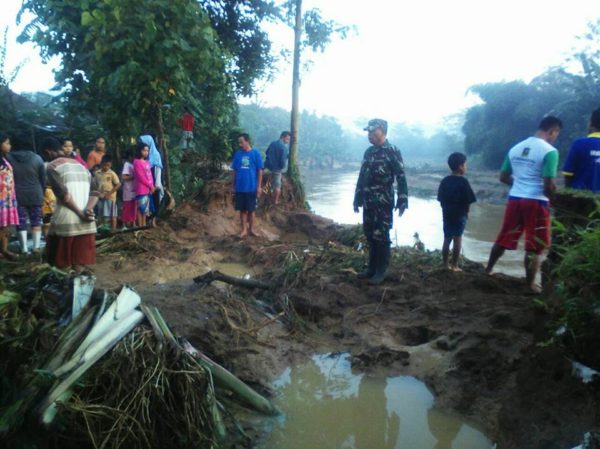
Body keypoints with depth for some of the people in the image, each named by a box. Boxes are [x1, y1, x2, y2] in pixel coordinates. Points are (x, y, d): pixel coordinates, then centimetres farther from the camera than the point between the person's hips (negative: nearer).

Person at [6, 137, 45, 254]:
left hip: (17, 196, 0)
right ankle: (36, 247, 5)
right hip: (35, 195, 0)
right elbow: (43, 178, 1)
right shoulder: (37, 158, -3)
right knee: (36, 221, 9)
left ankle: (24, 249, 4)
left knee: (21, 222, 5)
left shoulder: (9, 158, -4)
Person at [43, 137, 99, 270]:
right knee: (79, 264, 11)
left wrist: (81, 213, -8)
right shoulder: (80, 165, 17)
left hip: (65, 223, -5)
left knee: (62, 266, 4)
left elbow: (63, 195, -13)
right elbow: (95, 192, 7)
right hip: (86, 224, 6)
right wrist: (88, 210, -7)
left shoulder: (52, 166, -2)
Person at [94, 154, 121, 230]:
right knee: (102, 215, 10)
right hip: (101, 197, 4)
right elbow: (95, 184, 13)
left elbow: (118, 184, -9)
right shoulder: (97, 173, 4)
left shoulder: (112, 174, -8)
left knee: (112, 215, 1)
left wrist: (110, 193, -15)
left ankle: (113, 230, 6)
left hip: (110, 197, -4)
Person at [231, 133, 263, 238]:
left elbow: (260, 170, -3)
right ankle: (244, 230, 18)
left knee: (251, 210, 8)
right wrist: (233, 185, 6)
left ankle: (251, 229, 21)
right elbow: (234, 170, 8)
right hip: (240, 187, 2)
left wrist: (259, 186, -5)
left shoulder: (255, 153, -5)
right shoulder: (238, 154, 3)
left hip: (252, 187, -2)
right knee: (242, 209, 8)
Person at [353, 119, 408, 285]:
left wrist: (402, 200, -17)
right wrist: (357, 198, 17)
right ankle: (372, 268, 22)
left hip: (383, 203, -7)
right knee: (370, 235, 11)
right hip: (368, 202, 7)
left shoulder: (393, 151, -8)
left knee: (381, 237, -2)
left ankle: (381, 271, 7)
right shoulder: (369, 151, 13)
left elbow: (401, 177, -12)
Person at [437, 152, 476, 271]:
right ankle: (454, 266, 6)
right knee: (457, 239, 2)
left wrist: (446, 210, 15)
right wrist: (466, 212, 4)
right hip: (460, 215, -4)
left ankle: (446, 265, 14)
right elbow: (468, 200, -11)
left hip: (447, 214, 5)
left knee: (447, 239, 10)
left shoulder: (445, 181, 3)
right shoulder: (463, 181, -12)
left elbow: (440, 199, 5)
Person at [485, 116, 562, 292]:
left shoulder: (515, 148, 8)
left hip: (514, 199, 6)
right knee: (534, 247, 5)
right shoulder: (549, 151, -13)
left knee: (504, 239, 18)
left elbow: (503, 177, 11)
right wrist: (552, 197, 1)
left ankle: (488, 270, 29)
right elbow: (549, 185, -18)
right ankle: (530, 284, 13)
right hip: (536, 202, -6)